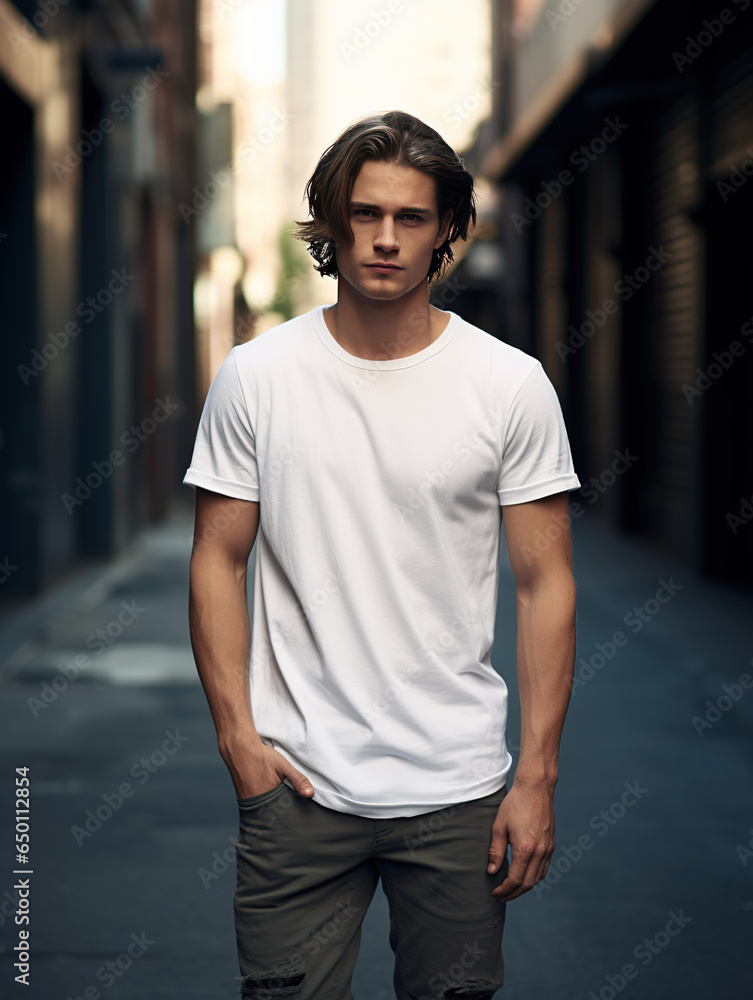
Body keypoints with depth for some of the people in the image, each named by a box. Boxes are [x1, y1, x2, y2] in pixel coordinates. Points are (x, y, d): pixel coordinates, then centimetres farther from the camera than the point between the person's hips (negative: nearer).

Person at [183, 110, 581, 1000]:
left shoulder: (512, 385, -2)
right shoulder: (254, 377, -1)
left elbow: (544, 584, 0)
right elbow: (218, 562, 3)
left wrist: (537, 776, -4)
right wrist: (237, 737, -5)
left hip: (459, 789, 0)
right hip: (297, 781, 0)